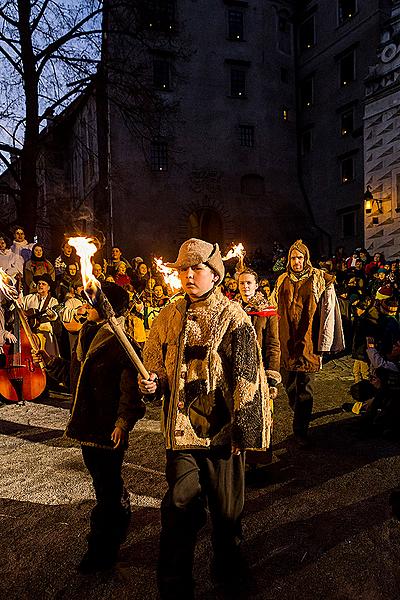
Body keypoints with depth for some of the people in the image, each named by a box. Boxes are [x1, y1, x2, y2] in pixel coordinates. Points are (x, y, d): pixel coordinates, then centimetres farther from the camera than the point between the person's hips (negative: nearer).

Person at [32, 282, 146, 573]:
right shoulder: (87, 336, 9)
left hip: (109, 429, -9)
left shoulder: (122, 344, -17)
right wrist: (52, 362, 11)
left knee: (107, 486, 4)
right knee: (107, 480, 25)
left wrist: (123, 421, -27)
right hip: (87, 424, 9)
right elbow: (74, 375, 19)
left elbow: (131, 390, -20)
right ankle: (122, 517, 50)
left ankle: (101, 551, 18)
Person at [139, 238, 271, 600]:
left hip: (222, 428, -2)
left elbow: (247, 377, -8)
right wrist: (153, 382, -8)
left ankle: (228, 569, 42)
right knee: (181, 503, -1)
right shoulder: (169, 317, 5)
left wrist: (241, 430, -10)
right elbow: (156, 364, 15)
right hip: (181, 426, 2)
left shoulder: (233, 318, -7)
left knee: (226, 507, 14)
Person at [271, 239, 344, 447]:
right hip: (286, 342, 4)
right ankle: (300, 414, 42)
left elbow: (327, 312, -5)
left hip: (308, 342, -4)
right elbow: (274, 309, 14)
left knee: (304, 388, 0)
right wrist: (276, 338, 10)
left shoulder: (320, 280, -2)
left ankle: (300, 431, 10)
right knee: (289, 384, 15)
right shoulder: (282, 281, 9)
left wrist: (323, 342, -10)